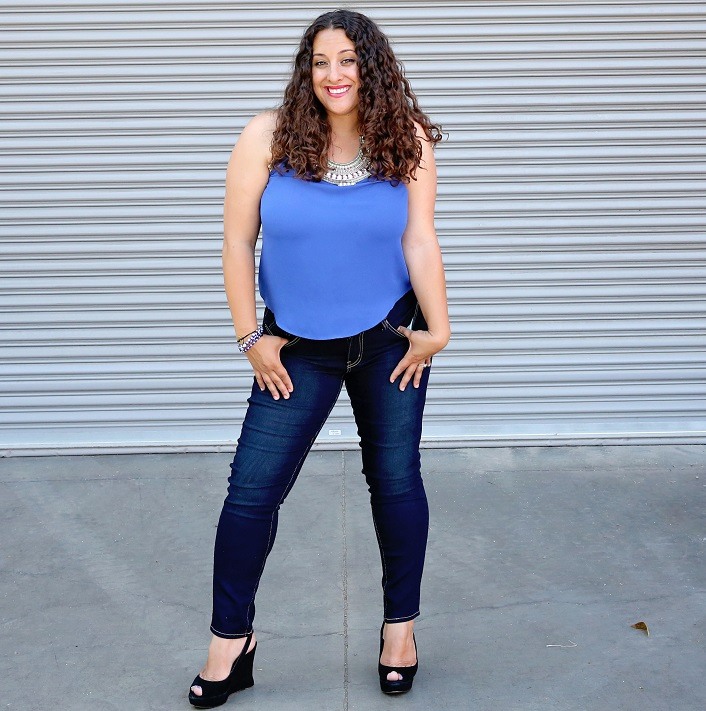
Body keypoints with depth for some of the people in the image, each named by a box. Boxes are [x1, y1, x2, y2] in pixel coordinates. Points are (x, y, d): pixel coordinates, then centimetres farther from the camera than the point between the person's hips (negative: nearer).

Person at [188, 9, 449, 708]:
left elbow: (419, 239, -5)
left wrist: (436, 329, -11)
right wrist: (250, 336, -5)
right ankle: (230, 642, 13)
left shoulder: (406, 139, -5)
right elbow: (238, 242, -5)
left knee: (395, 480, 9)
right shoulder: (268, 136, -9)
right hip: (297, 347, 0)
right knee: (252, 488, -3)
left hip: (389, 338, 1)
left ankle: (400, 624, 28)